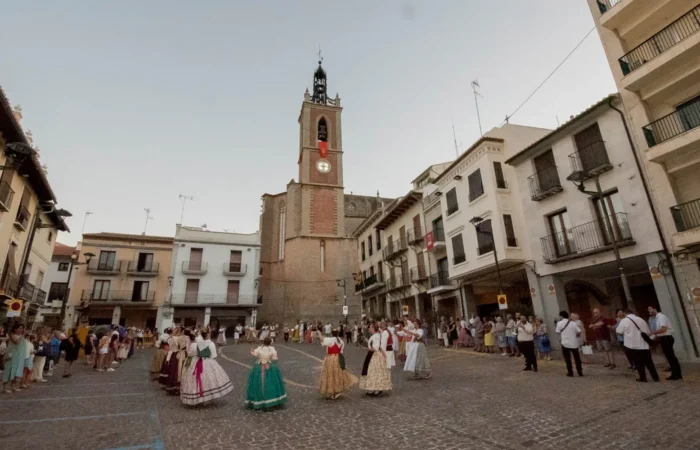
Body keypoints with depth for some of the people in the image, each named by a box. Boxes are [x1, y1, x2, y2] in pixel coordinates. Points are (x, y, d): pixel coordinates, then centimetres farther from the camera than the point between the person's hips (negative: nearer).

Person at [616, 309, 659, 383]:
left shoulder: (624, 320, -6)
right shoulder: (641, 319, 11)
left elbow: (618, 331, 0)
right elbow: (648, 332, 17)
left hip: (634, 345, -5)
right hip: (645, 345, 5)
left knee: (639, 363, 7)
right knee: (649, 362, 16)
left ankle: (643, 378, 12)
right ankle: (655, 377, 20)